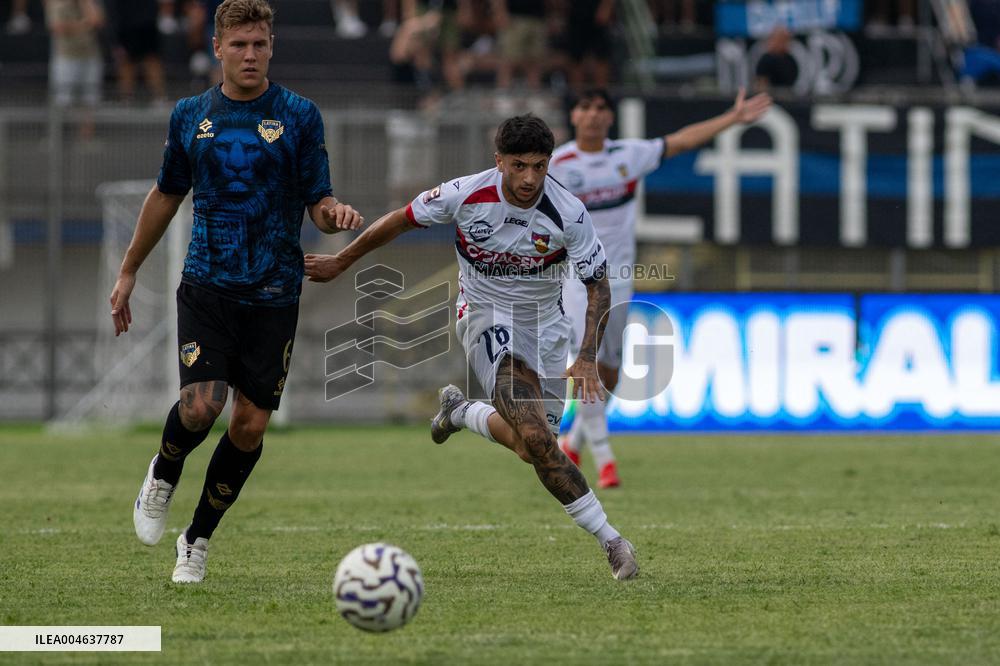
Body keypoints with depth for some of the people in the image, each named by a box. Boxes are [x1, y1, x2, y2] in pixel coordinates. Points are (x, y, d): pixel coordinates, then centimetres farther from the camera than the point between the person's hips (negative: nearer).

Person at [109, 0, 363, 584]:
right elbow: (167, 196, 20)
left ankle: (198, 539, 18)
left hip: (274, 294, 0)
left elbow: (318, 203, 0)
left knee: (251, 423, -1)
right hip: (207, 287, 0)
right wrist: (129, 272, 23)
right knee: (201, 406, -18)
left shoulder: (299, 116, 1)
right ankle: (164, 475, 16)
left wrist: (334, 213, -24)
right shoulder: (191, 116, 7)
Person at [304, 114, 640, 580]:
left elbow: (598, 285, -11)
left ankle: (461, 411, 33)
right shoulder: (467, 194, -19)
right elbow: (400, 221, -2)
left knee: (531, 447, 3)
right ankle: (608, 538, -14)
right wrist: (340, 263, 8)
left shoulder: (569, 214, -19)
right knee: (536, 437, -22)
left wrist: (587, 359, -22)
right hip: (485, 315, -3)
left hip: (545, 323, 3)